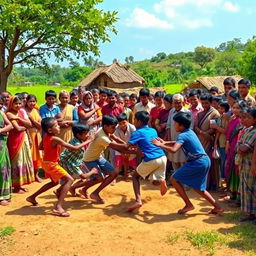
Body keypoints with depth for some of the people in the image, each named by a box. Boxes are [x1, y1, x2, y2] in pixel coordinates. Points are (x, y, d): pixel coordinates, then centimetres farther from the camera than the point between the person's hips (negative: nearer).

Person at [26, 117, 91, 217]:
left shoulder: (46, 136, 0)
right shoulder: (55, 139, -26)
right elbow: (75, 148, -25)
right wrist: (88, 141, -18)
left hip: (47, 163, 9)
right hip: (51, 164, -9)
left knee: (54, 182, 29)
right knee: (69, 179, -13)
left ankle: (32, 197, 36)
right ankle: (58, 207, -21)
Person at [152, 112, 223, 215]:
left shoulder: (182, 135, -13)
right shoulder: (190, 132, 14)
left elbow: (173, 150, -28)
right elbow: (179, 143, 30)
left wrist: (160, 145, -14)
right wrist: (165, 142, 21)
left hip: (197, 162, -9)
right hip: (205, 161, 9)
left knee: (174, 179, 0)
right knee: (198, 188, 21)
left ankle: (188, 205, 3)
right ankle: (217, 207, 21)